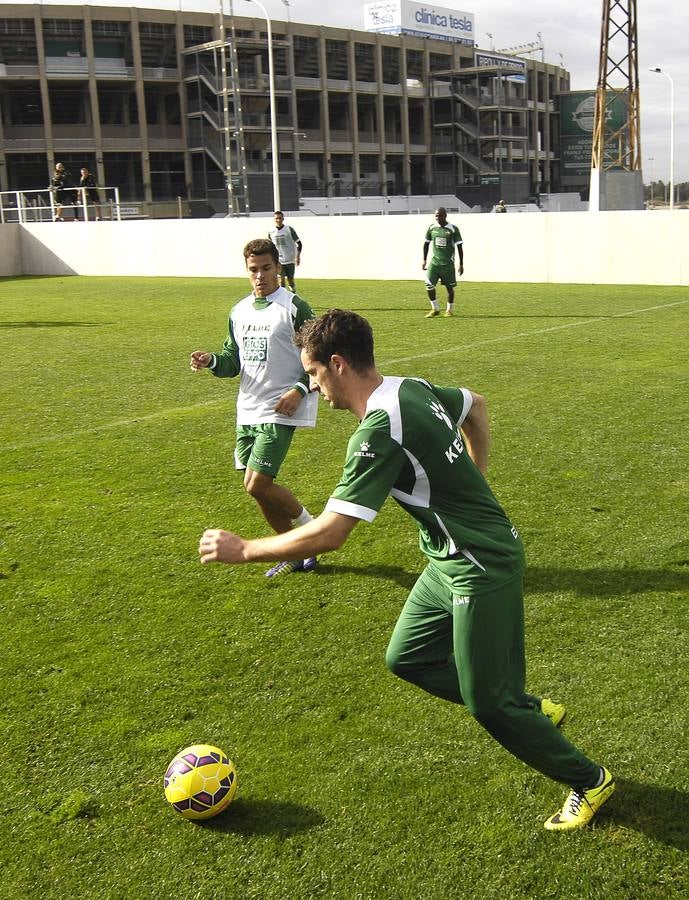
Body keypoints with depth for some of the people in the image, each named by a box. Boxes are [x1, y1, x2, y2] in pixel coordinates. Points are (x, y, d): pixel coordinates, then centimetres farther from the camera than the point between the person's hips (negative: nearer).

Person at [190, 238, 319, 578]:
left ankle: (309, 524, 10)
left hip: (279, 412, -7)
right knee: (259, 489, 9)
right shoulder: (239, 311, 12)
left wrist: (300, 390, -18)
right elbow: (233, 362, 16)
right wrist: (211, 361, -5)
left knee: (257, 484, -15)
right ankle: (296, 555, 25)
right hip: (247, 411, 7)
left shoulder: (295, 307, -7)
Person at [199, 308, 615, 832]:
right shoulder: (414, 388, 1)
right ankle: (532, 710, 28)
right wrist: (471, 482, 21)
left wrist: (241, 549, -19)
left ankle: (588, 781, 25)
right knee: (407, 658, 14)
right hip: (450, 560, 9)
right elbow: (475, 406, 22)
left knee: (487, 702, 2)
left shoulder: (379, 431, -27)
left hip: (482, 569, -9)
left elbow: (329, 534, -30)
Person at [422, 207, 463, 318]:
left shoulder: (453, 229, -6)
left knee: (449, 287, 4)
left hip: (448, 263, -2)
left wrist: (461, 264, -5)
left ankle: (450, 310, 23)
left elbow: (459, 247, -3)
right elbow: (426, 244, 15)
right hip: (434, 262, 2)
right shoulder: (432, 228, 4)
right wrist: (424, 261, 12)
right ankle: (435, 309, 4)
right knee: (429, 285, -11)